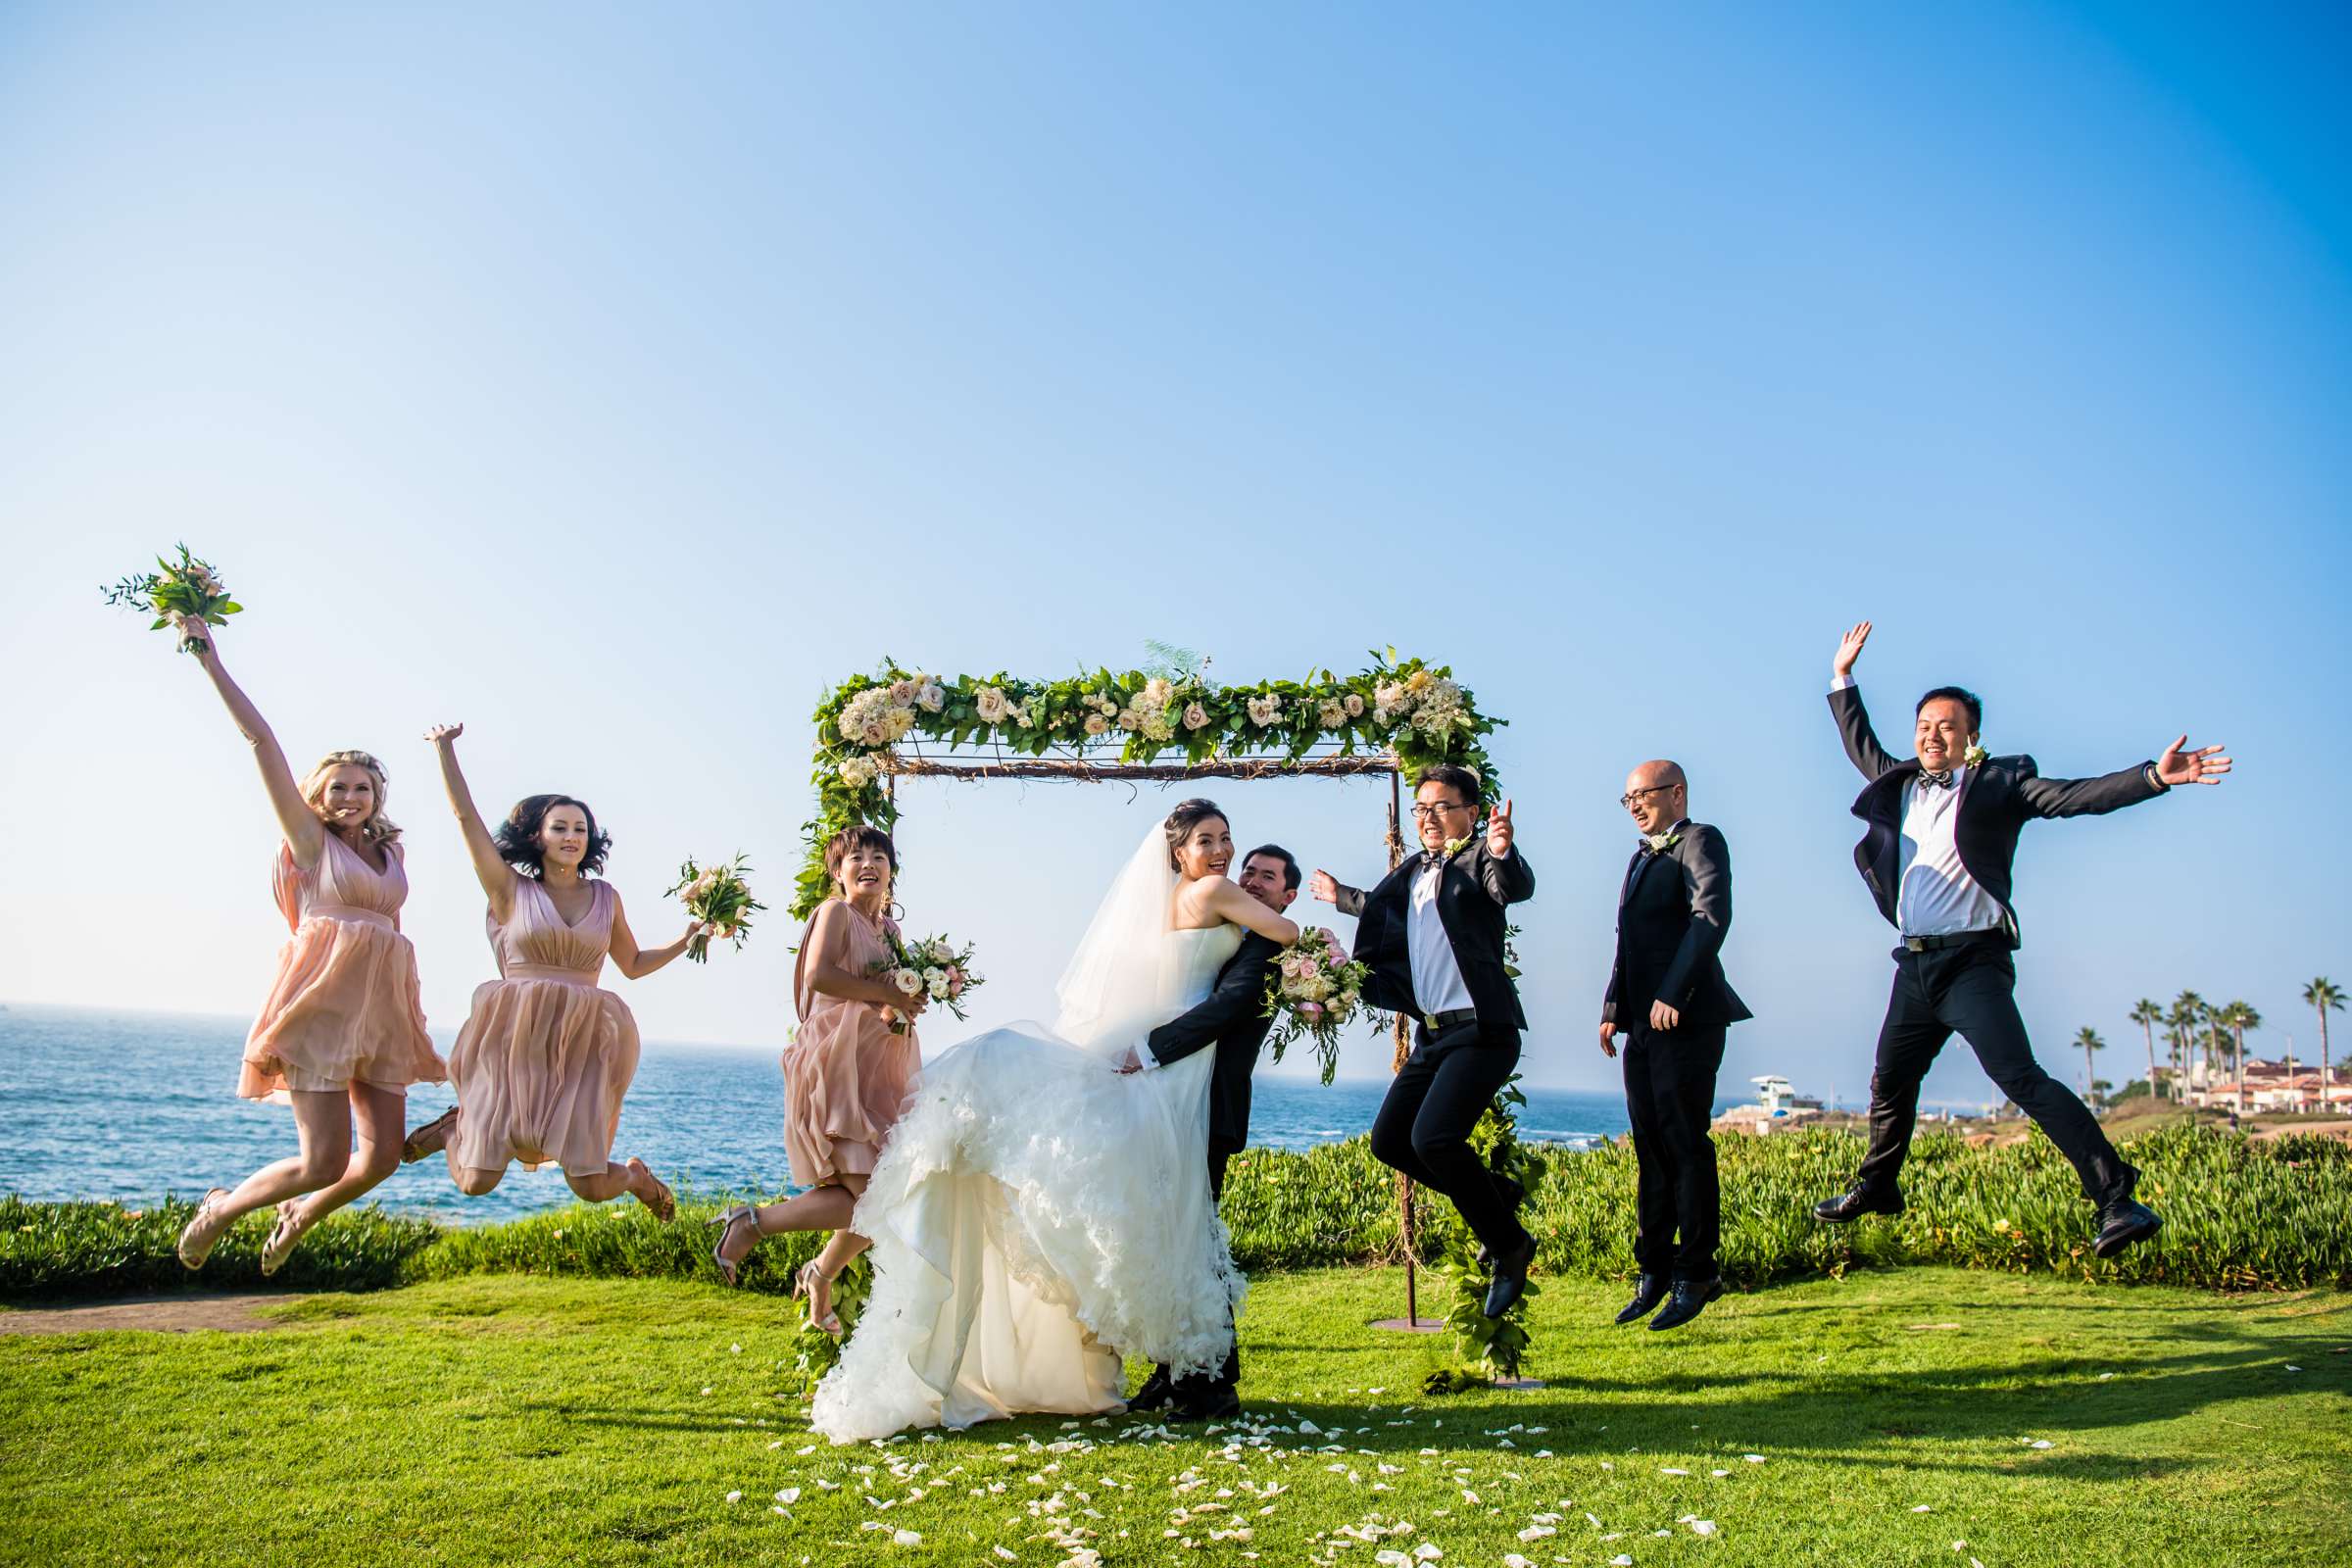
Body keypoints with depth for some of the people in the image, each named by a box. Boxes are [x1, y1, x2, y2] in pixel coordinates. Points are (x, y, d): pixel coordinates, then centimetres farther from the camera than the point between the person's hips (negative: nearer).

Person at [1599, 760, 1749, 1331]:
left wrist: (1673, 995, -24)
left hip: (1686, 1021, -8)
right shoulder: (1644, 854, 22)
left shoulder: (1700, 841, -4)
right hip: (1643, 1025, 8)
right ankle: (1654, 1272, 16)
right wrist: (1613, 1006, 14)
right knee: (1651, 1149, 9)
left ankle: (1695, 1275, 3)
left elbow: (1712, 917, -19)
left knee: (1686, 1145, -5)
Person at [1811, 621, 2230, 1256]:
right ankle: (1877, 1187, 37)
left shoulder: (2000, 781, -4)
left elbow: (2075, 796, -15)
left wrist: (2155, 775, -28)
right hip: (1915, 965, 7)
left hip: (1972, 963, -7)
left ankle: (2117, 1198, -20)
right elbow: (1863, 750, 30)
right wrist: (1842, 678, 30)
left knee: (2020, 1077, -21)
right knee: (1889, 1084, 18)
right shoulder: (1902, 784, 12)